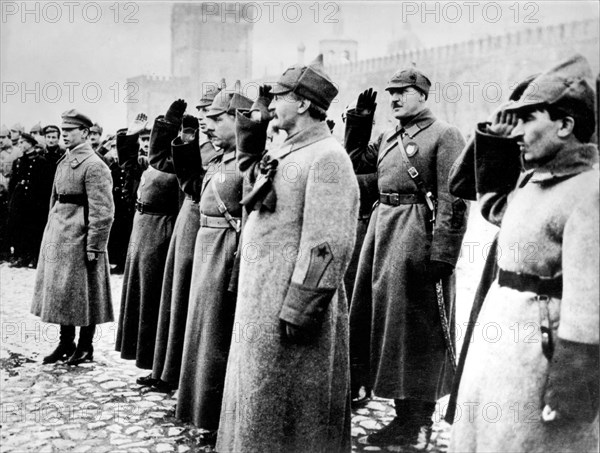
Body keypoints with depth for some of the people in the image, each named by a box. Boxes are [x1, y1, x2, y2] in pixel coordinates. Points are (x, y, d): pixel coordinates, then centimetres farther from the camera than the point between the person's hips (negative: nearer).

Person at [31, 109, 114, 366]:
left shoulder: (93, 166, -14)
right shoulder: (64, 161, 13)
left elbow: (102, 211, -17)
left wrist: (94, 247, -18)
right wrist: (51, 233, 17)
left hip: (79, 239, -9)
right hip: (57, 238, 9)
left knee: (83, 295, 2)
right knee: (60, 294, 14)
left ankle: (85, 348, 15)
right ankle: (66, 344, 27)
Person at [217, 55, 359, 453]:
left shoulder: (327, 158, -16)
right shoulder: (288, 152, 11)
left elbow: (328, 245, -22)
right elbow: (250, 169, 32)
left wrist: (298, 310, -23)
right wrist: (253, 122, 17)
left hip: (288, 304, -9)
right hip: (261, 298, 9)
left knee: (277, 405, 4)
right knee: (257, 398, 20)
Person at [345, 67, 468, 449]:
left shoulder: (445, 136, -8)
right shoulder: (388, 137, 15)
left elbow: (453, 201, -15)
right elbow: (356, 163, 25)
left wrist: (442, 256, -21)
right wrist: (358, 125, 13)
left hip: (418, 232, -8)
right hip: (382, 227, 8)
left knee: (417, 330, 1)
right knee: (386, 323, 13)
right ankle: (403, 419, 27)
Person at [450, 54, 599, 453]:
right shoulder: (531, 177, 5)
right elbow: (494, 207, 25)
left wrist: (566, 393, -23)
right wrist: (493, 140, 11)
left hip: (543, 339, -8)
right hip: (500, 323, 9)